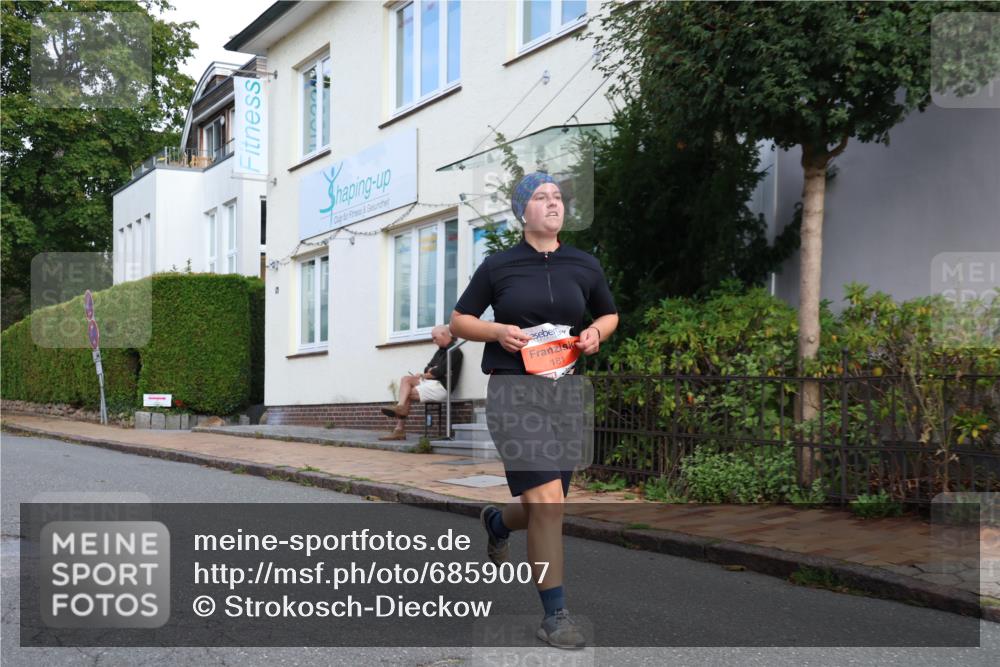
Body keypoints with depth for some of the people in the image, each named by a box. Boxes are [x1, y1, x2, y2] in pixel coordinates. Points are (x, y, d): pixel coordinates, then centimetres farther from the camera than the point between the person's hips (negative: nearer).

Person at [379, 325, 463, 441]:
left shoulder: (454, 351, -7)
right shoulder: (440, 351, 22)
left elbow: (439, 372, -16)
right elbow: (428, 368, 17)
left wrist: (424, 375, 0)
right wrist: (430, 371, -7)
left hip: (442, 387, -8)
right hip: (431, 382, 8)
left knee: (407, 394, -12)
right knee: (405, 379, -11)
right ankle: (401, 406, -27)